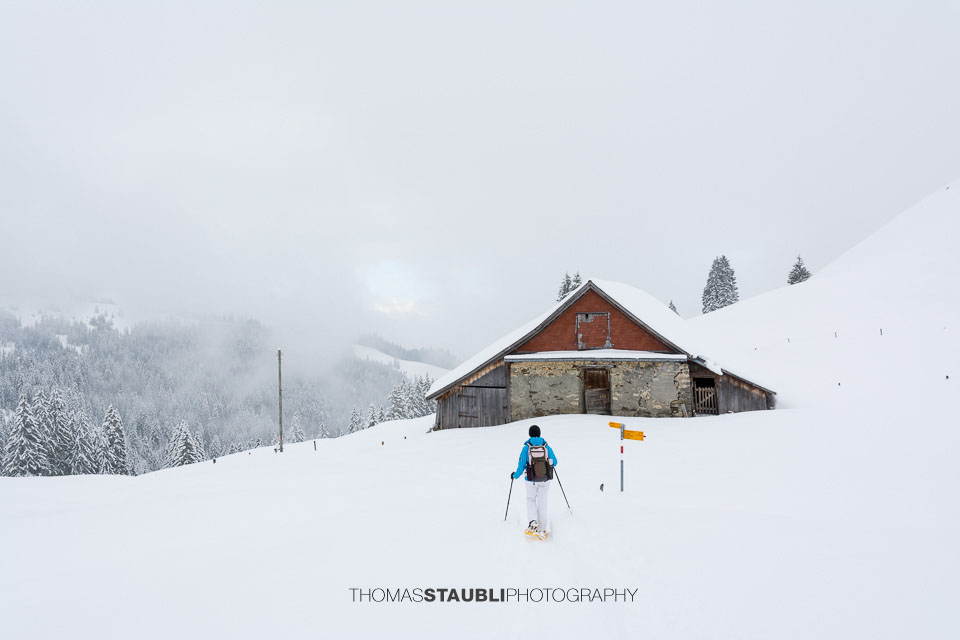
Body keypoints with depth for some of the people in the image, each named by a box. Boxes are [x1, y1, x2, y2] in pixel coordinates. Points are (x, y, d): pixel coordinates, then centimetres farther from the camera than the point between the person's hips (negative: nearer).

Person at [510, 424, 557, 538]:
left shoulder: (526, 448, -10)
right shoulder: (546, 446, -4)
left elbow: (521, 466, -7)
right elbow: (554, 462, 6)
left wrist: (515, 476, 11)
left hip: (531, 481, -1)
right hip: (545, 480, 1)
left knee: (531, 500, 20)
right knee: (542, 503, 10)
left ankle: (533, 522, -2)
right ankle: (542, 530, 12)